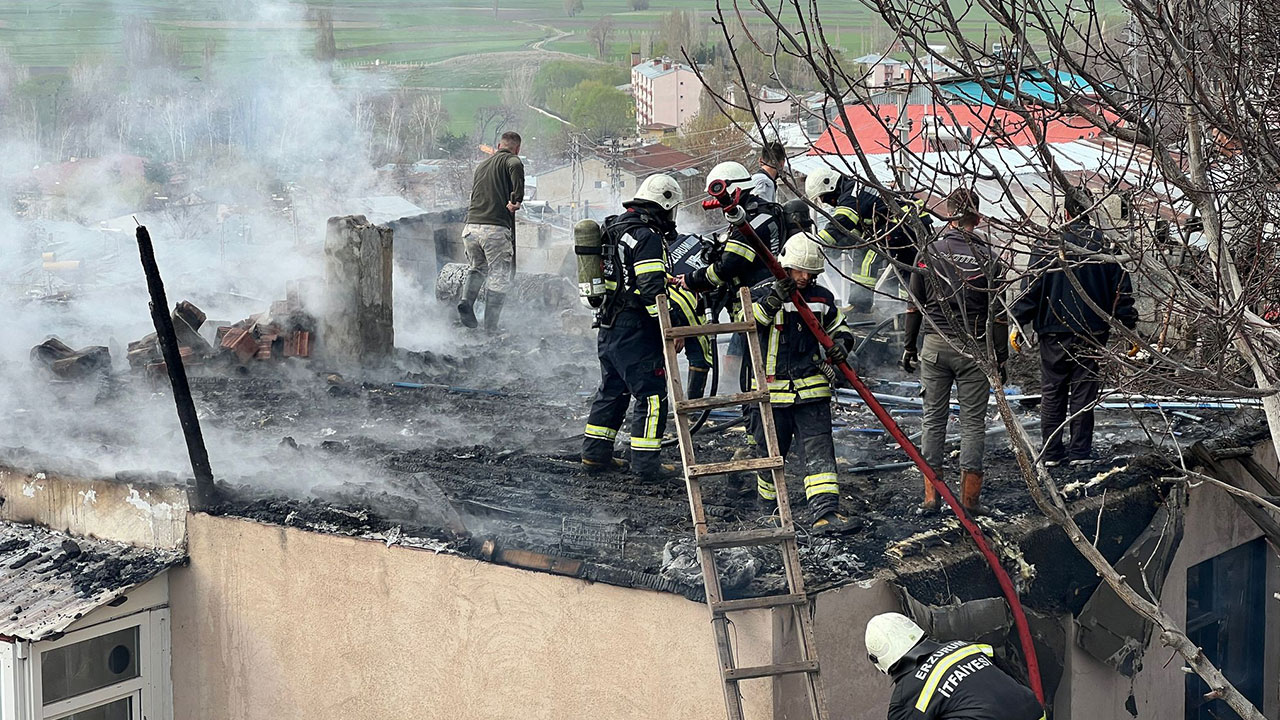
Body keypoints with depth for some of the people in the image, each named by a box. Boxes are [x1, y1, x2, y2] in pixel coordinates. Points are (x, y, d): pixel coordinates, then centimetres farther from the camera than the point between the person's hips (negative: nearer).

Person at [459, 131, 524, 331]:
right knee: (499, 279, 3)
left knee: (478, 268, 28)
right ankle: (490, 326, 1)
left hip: (471, 226, 6)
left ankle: (467, 300, 3)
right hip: (496, 228, -6)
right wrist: (517, 198, -23)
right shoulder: (510, 160, 2)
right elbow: (516, 166, -23)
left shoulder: (482, 165, 23)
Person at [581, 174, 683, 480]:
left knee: (612, 389, 20)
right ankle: (645, 464, -3)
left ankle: (595, 453, 26)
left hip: (609, 325, 10)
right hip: (635, 330, -10)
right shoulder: (647, 237, -16)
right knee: (652, 395, -3)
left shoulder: (615, 228, 14)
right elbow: (652, 291, -23)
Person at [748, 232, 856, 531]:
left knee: (819, 448, -10)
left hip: (810, 388, 2)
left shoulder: (822, 298, 7)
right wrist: (772, 301, -28)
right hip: (771, 389, -2)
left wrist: (841, 343, 0)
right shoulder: (762, 293, -3)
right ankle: (768, 501, 35)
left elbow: (838, 326, 22)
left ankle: (826, 510, -15)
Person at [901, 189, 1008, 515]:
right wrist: (1001, 355, 4)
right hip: (974, 349, -1)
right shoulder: (987, 257, -4)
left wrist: (909, 345, 12)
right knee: (973, 421, 4)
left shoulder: (929, 252, 0)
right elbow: (997, 313, -3)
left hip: (935, 346, 1)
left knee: (934, 418, 8)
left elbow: (915, 304, 3)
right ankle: (969, 497, 4)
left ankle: (931, 496, 7)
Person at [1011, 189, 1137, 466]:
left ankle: (1051, 452, 9)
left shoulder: (1049, 244, -3)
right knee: (1084, 392, 6)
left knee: (1052, 392, 8)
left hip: (1054, 332, -1)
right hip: (1092, 332, 1)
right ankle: (1080, 451, 6)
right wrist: (1130, 328, 7)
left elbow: (1031, 288, -3)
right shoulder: (1106, 245, 0)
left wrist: (1018, 323, 3)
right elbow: (1122, 290, 2)